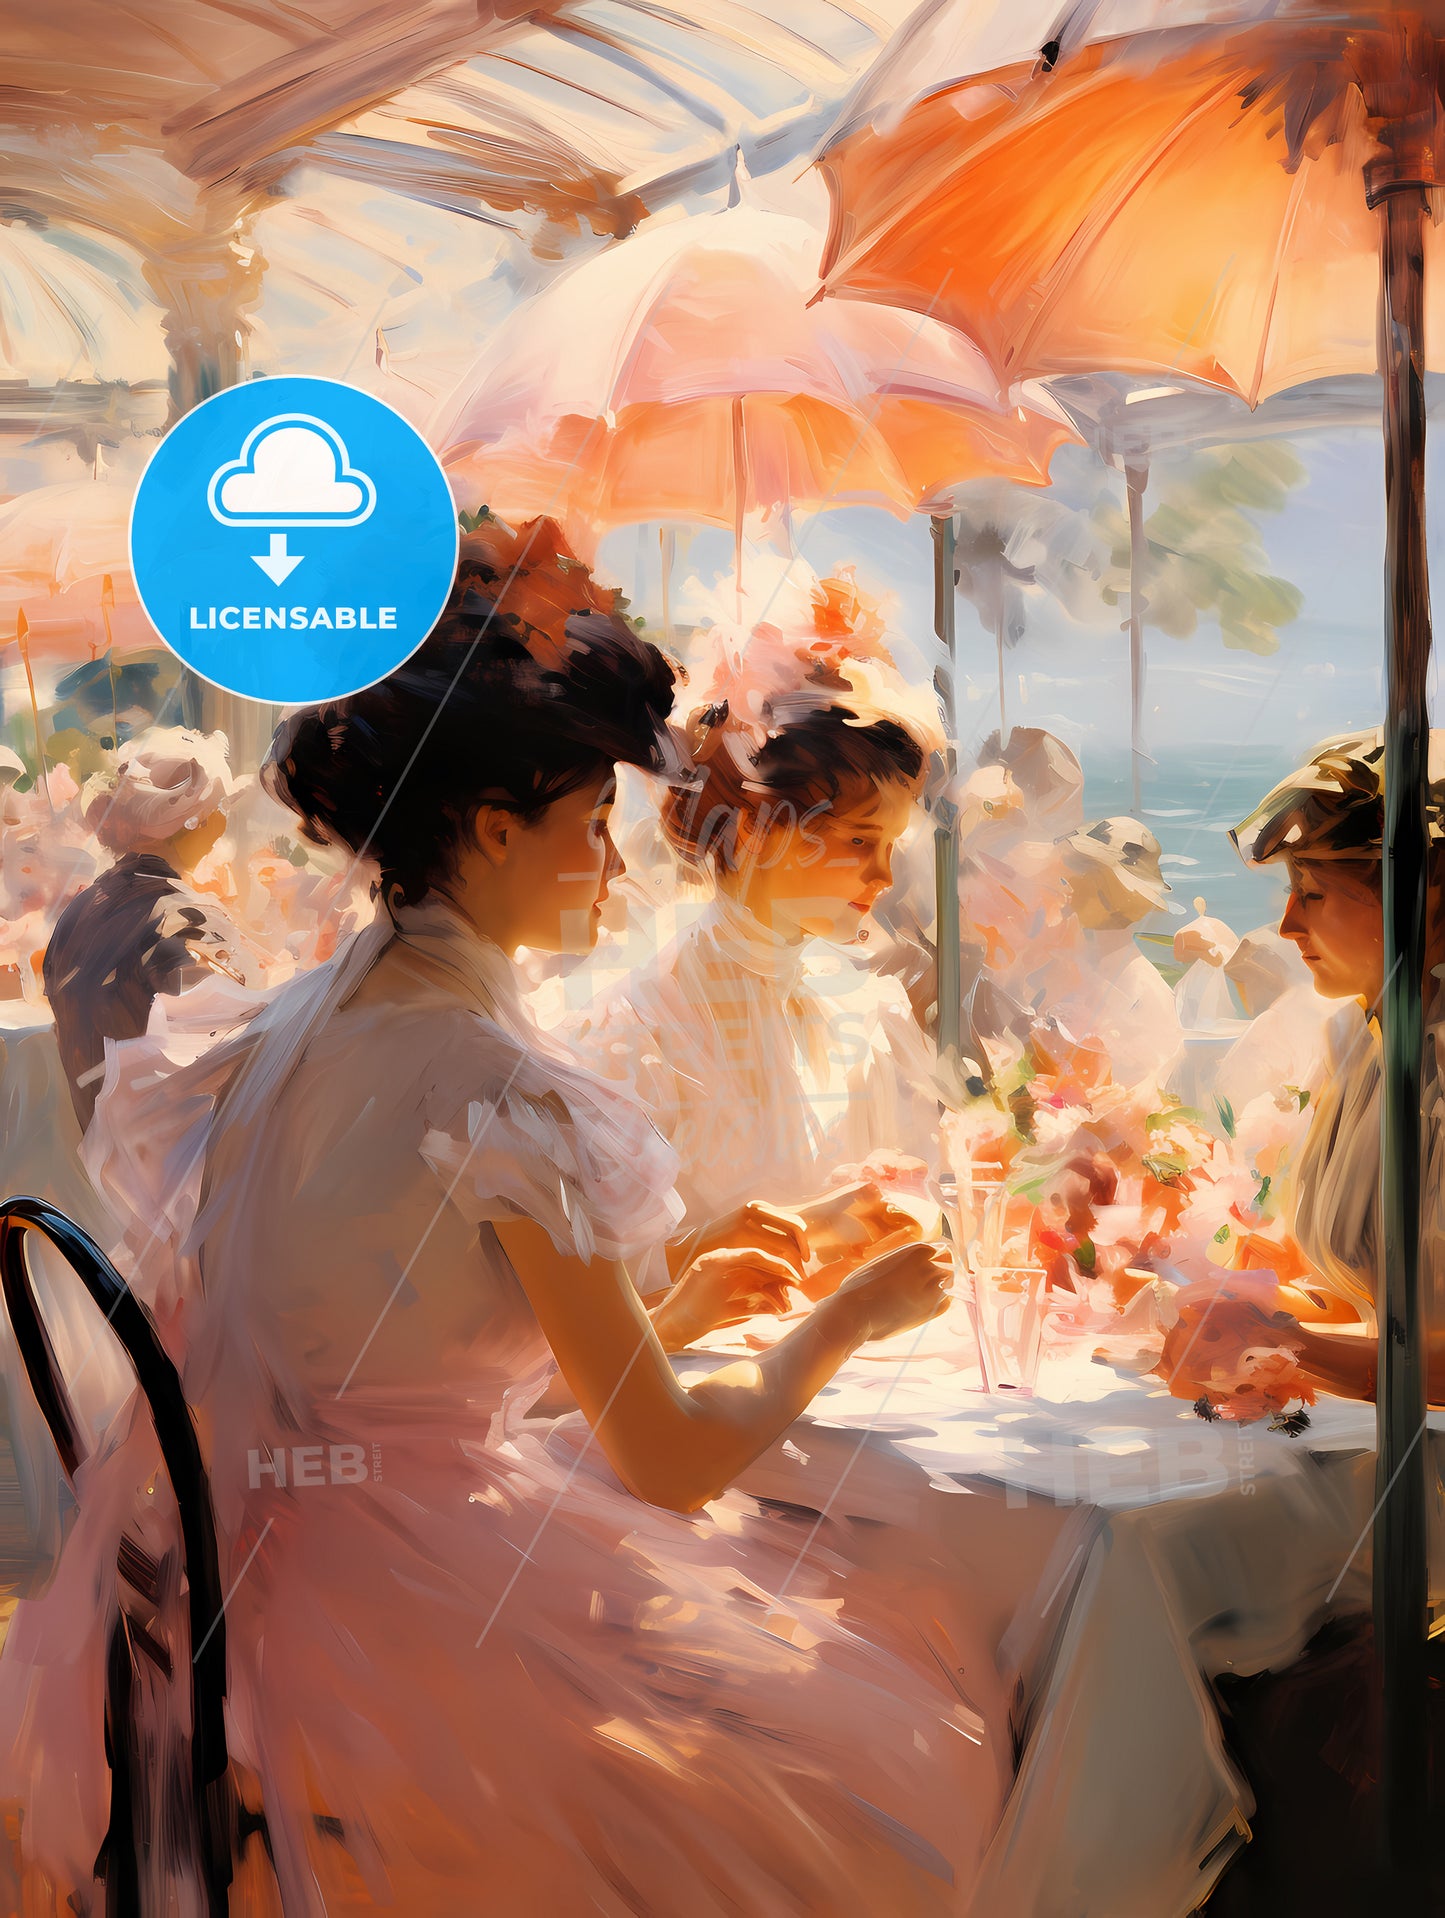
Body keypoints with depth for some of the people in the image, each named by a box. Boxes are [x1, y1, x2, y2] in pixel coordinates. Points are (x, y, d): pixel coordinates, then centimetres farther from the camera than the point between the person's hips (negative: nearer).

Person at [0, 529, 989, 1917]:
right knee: (879, 1753, 4)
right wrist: (852, 1314, 0)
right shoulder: (501, 1086, -20)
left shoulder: (284, 1024, 5)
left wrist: (680, 1295, 20)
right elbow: (668, 1458, -16)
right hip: (407, 1589, -8)